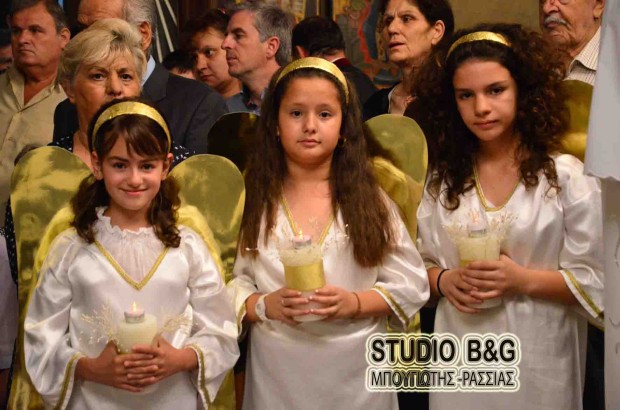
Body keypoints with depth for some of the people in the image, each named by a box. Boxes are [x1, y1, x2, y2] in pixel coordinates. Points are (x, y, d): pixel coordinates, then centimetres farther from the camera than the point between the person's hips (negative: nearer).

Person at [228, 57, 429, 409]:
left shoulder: (369, 199, 2)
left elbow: (411, 284, 1)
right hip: (277, 375, 0)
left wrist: (355, 302, -14)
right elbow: (225, 285, -4)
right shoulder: (252, 199, -1)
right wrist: (264, 305, -22)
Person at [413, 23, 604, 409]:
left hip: (537, 363, -3)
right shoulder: (442, 180, 6)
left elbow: (596, 282, -7)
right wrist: (445, 281, -10)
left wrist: (524, 280, -19)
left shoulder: (568, 176, -7)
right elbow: (423, 265, 10)